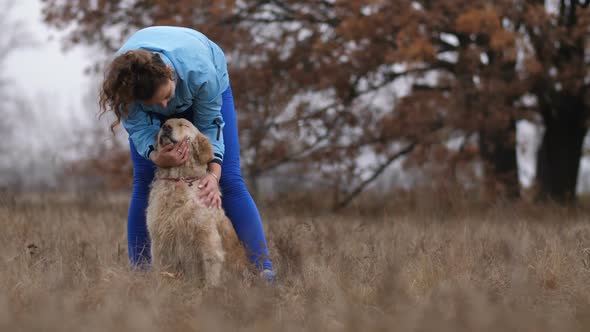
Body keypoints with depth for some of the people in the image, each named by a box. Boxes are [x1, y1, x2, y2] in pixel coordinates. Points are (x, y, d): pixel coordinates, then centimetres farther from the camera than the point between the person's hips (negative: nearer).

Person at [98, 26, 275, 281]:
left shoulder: (200, 71, -44)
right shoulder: (122, 81, -40)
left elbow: (210, 123, -28)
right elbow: (139, 128, -27)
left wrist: (214, 172, -39)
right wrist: (155, 156, -47)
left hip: (201, 92, -1)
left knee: (229, 179, -10)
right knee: (144, 181, -8)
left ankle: (264, 270, -11)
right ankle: (139, 271, -2)